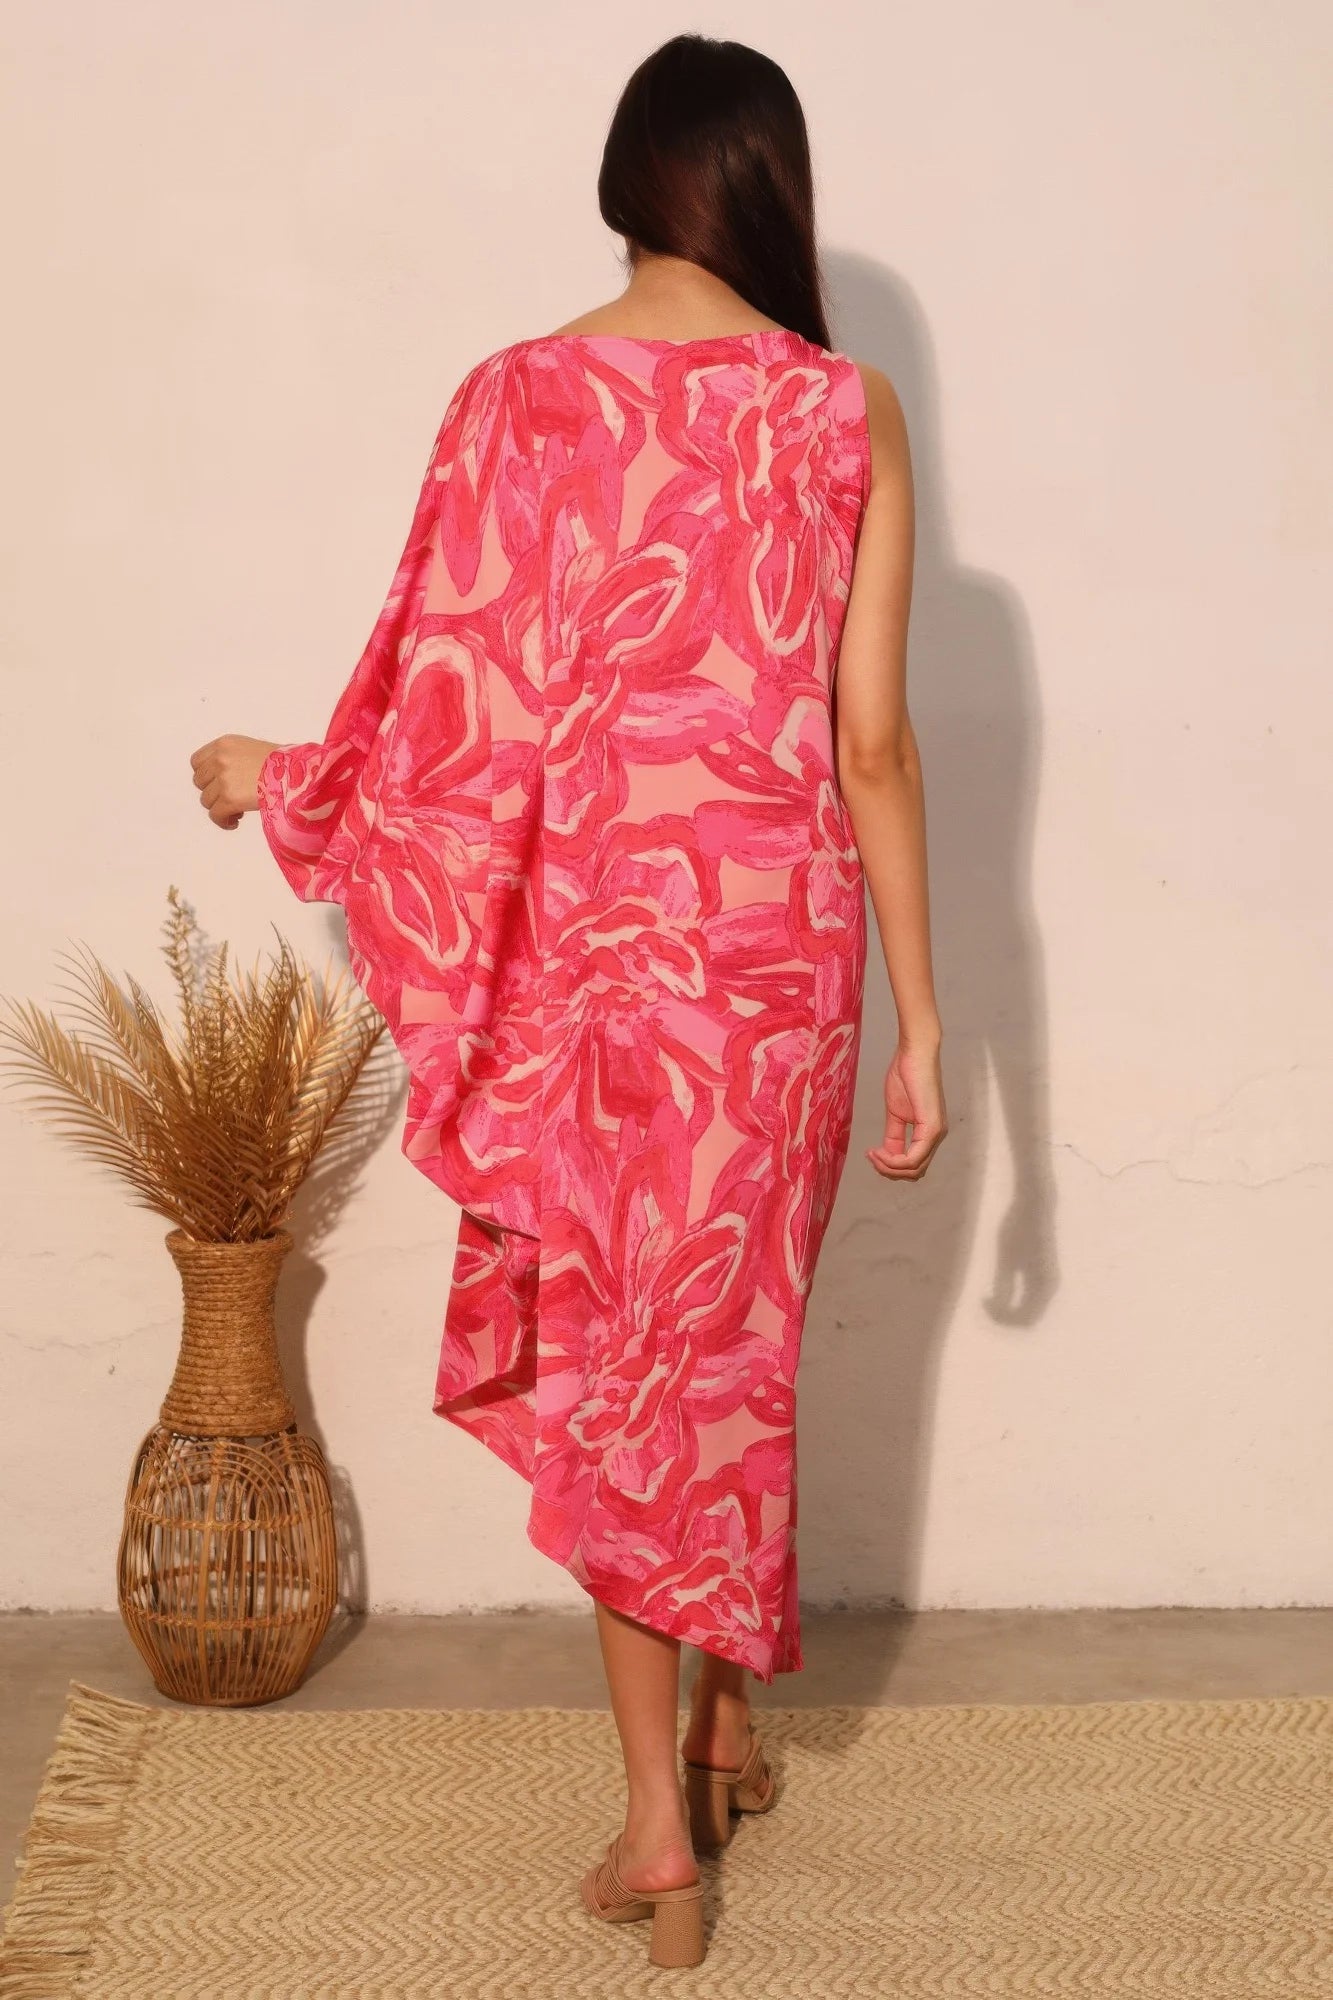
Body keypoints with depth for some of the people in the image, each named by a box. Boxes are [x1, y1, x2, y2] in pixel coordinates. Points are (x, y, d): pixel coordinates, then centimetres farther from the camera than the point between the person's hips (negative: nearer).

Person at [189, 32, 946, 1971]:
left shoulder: (516, 399, -8)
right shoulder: (847, 411, -6)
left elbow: (462, 715, -6)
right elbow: (874, 744, -7)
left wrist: (273, 776, 13)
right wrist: (919, 1022, -1)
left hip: (590, 940, -1)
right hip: (779, 939, 1)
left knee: (612, 1347, 10)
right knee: (738, 1333, 19)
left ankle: (661, 1817, 14)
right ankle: (730, 1722, 36)